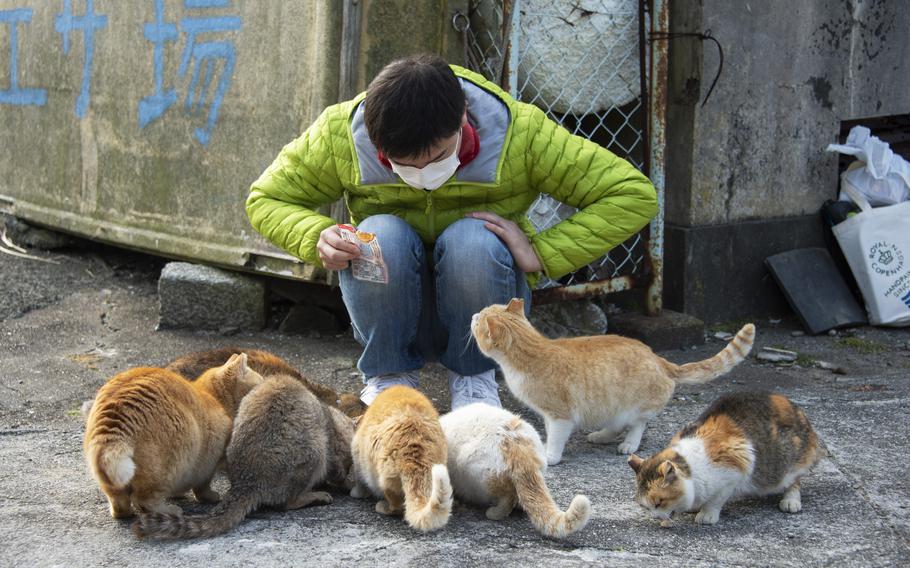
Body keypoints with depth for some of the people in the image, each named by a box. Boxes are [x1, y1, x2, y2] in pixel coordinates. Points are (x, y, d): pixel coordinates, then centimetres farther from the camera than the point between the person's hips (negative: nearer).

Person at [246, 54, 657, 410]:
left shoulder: (520, 132, -20)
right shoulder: (341, 134, -17)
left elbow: (634, 193, -16)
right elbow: (265, 200, -3)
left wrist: (540, 253, -25)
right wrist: (317, 237, -26)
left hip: (481, 304, 0)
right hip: (392, 307, 1)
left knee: (473, 240, -34)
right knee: (381, 235, -32)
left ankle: (474, 375, -8)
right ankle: (388, 375, -8)